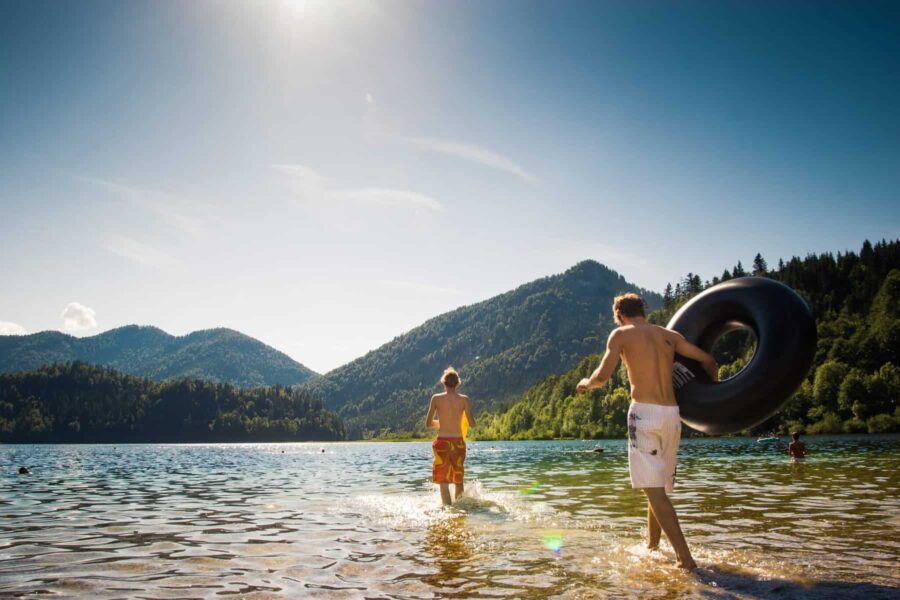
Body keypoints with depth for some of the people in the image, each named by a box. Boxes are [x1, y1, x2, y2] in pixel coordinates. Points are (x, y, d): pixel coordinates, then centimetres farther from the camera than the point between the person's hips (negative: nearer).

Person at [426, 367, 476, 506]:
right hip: (458, 442, 1)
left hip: (442, 442, -1)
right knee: (458, 479, 20)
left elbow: (428, 423, 1)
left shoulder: (436, 398, -3)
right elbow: (472, 424, -4)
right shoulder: (464, 399, -2)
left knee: (444, 481, 4)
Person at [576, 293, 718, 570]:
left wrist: (586, 383, 13)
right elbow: (709, 362, 15)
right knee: (659, 488, 19)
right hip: (672, 414, 6)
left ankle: (685, 557, -12)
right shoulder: (669, 335, 16)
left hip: (644, 412, -6)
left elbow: (603, 376, -8)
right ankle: (651, 546, 30)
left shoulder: (621, 334, 2)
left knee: (654, 490, -5)